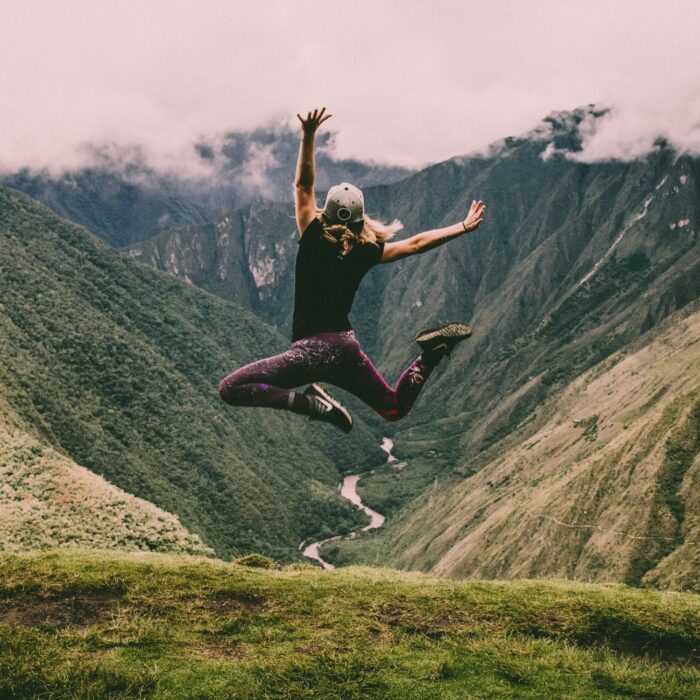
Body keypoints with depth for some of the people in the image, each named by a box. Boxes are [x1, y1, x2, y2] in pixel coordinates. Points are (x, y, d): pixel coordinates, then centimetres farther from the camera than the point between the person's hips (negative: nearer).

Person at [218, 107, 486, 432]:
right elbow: (416, 243, 12)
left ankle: (311, 402, -23)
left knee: (230, 388, -8)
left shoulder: (313, 241, -5)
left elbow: (303, 185, -2)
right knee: (395, 408, 24)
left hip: (312, 348, -5)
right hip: (347, 348, 5)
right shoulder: (366, 253, 4)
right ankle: (431, 352, -2)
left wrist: (308, 136, -4)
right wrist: (463, 226, 21)